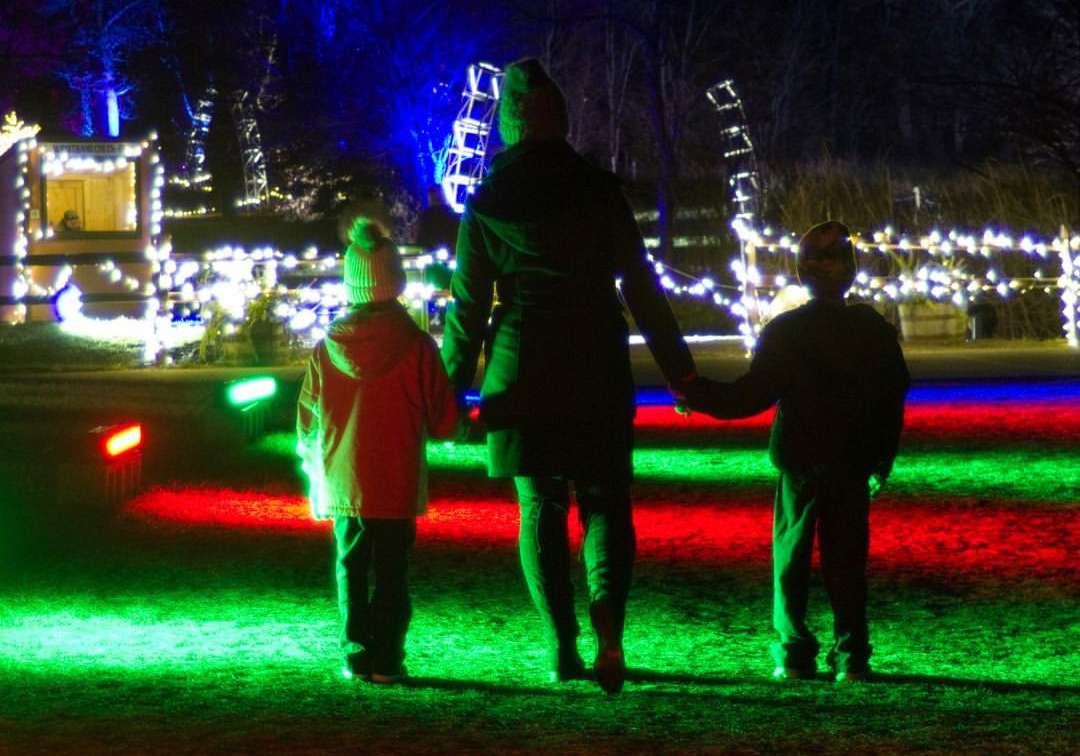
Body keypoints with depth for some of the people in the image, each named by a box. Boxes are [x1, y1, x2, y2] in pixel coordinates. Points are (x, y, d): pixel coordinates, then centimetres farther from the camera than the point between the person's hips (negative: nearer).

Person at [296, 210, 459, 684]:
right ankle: (386, 659, 2)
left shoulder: (326, 351, -4)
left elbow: (307, 426, 4)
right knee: (392, 570, 5)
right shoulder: (416, 347, -10)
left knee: (351, 567, 12)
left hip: (342, 482, 2)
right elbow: (444, 422, -5)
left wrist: (317, 467, 20)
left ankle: (357, 653, 7)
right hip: (397, 484, -2)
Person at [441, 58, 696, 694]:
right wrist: (679, 368, 5)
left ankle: (563, 649, 3)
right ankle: (607, 617, -19)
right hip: (598, 377, -1)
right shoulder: (600, 193, -2)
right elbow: (643, 289, -1)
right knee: (605, 502, 7)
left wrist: (455, 384, 13)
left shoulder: (488, 205, 1)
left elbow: (468, 304, 4)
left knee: (540, 509, 9)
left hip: (520, 376, 1)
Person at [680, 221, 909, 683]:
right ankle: (850, 656, 2)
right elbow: (894, 401, 8)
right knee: (846, 559, 6)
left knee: (791, 558, 6)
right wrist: (881, 463, 17)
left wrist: (697, 394, -2)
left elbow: (752, 396, -11)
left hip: (800, 465, -2)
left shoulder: (784, 332, -7)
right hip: (853, 466, 2)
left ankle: (794, 654, 2)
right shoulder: (875, 331, 3)